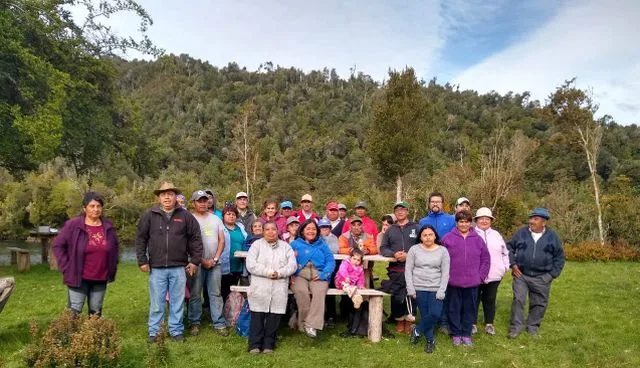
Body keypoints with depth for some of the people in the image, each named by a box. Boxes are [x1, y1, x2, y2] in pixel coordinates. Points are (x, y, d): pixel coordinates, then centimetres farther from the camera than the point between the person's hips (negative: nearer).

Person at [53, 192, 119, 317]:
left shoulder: (108, 226, 5)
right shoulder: (73, 225, -9)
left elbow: (114, 248, 18)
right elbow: (58, 245, -4)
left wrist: (112, 268, 12)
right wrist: (66, 267, -8)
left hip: (100, 279, 4)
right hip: (78, 278, -4)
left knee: (96, 313, 14)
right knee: (74, 312, -1)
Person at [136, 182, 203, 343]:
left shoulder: (185, 216, 2)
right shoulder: (149, 215, 1)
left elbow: (195, 238, 5)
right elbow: (140, 239, 4)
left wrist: (195, 261, 1)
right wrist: (142, 261, 0)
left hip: (179, 268, 1)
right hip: (156, 268, 0)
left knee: (177, 302, 9)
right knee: (156, 303, 9)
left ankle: (176, 331, 22)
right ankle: (153, 332, 22)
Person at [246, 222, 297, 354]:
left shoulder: (285, 246, 13)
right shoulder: (257, 245, 7)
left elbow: (292, 265, 3)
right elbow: (251, 265, -6)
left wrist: (279, 273, -14)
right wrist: (267, 272, -14)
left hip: (279, 289, 2)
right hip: (259, 288, -2)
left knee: (274, 318, 3)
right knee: (257, 318, -1)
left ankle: (268, 344, 15)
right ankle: (255, 345, 9)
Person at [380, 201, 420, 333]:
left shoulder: (416, 228, 7)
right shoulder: (390, 230, 16)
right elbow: (383, 248, 9)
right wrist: (394, 254, -11)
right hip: (395, 269, 2)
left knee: (411, 295, -4)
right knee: (396, 296, 2)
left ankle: (409, 321, 11)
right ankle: (399, 320, 16)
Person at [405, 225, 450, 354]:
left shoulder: (443, 251, 0)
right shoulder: (414, 249, 0)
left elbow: (445, 273, -1)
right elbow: (408, 270, 0)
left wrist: (441, 291, -8)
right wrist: (411, 289, -5)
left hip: (436, 289, 0)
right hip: (419, 288, 0)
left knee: (435, 314, -12)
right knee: (424, 315, 2)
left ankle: (417, 330, 13)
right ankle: (430, 340, 23)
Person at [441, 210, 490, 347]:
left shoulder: (478, 239, 5)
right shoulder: (448, 238, -3)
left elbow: (485, 259, 10)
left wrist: (481, 275, 3)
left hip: (472, 282, 2)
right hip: (453, 282, -2)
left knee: (470, 309, 10)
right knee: (454, 309, 8)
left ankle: (466, 334, 24)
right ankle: (456, 334, 21)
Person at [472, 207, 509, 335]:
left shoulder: (496, 235, 12)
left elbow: (505, 253, 17)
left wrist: (505, 267, 10)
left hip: (494, 275, 3)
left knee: (490, 300, 13)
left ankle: (489, 323, 25)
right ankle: (473, 323, 18)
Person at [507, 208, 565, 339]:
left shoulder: (553, 237, 0)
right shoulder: (521, 233, -2)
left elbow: (559, 257, 8)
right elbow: (509, 248, 8)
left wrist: (553, 274, 0)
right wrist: (513, 264, -2)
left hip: (542, 278, 1)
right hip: (521, 275, -1)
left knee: (539, 304, 9)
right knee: (518, 300, -5)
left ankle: (533, 327, 26)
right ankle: (516, 326, 6)